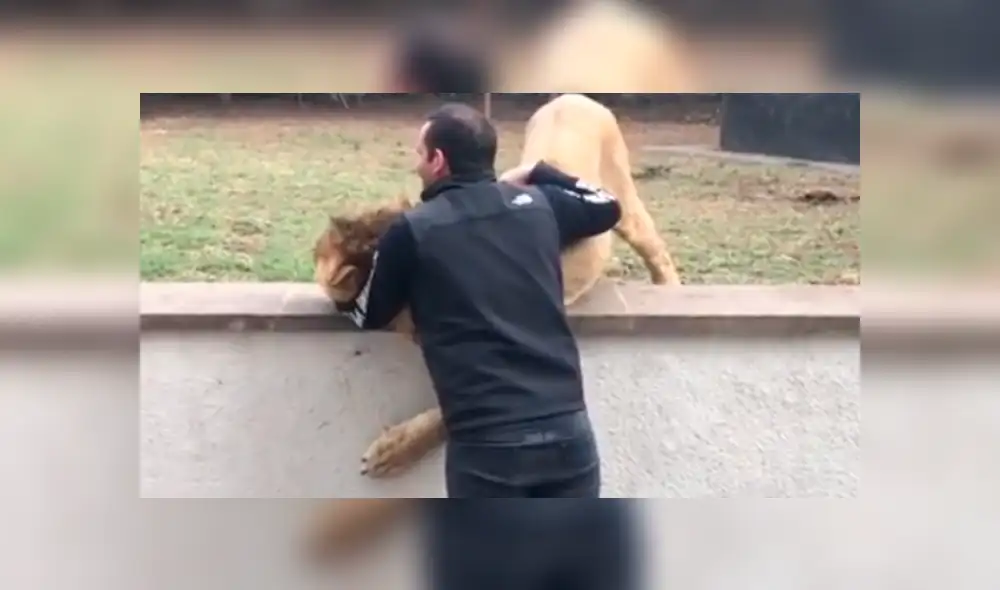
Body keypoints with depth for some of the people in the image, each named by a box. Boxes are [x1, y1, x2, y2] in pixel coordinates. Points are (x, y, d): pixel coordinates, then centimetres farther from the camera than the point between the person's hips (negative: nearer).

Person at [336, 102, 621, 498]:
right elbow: (608, 207, 29)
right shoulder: (538, 204, 8)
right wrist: (539, 173, 35)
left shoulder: (413, 231, -2)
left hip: (486, 443, -4)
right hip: (567, 429, 4)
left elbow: (368, 315, 14)